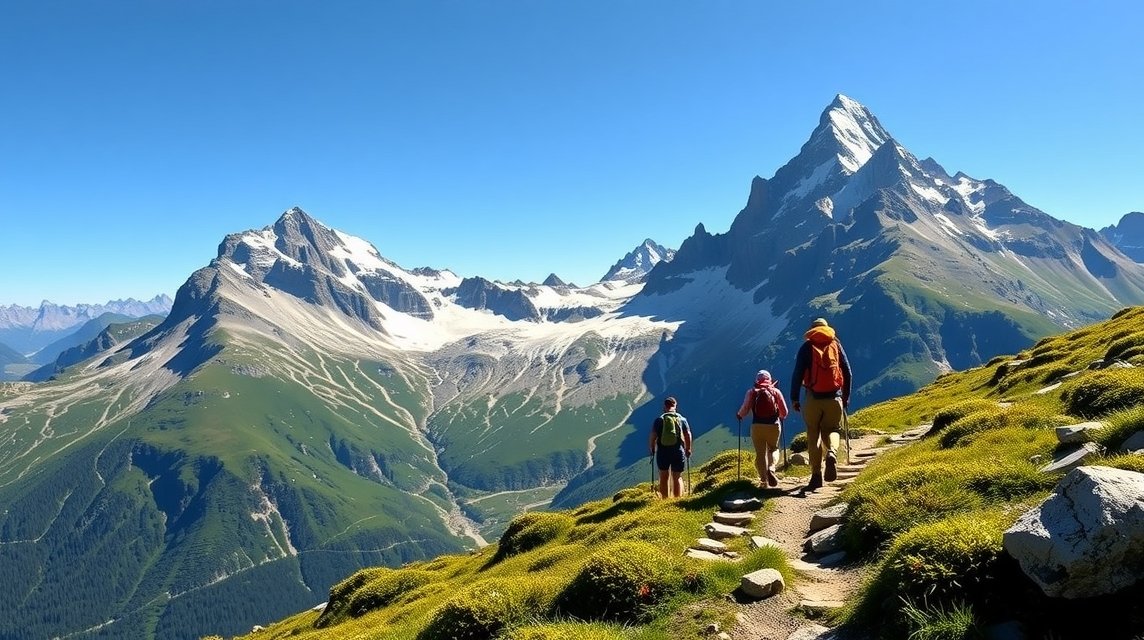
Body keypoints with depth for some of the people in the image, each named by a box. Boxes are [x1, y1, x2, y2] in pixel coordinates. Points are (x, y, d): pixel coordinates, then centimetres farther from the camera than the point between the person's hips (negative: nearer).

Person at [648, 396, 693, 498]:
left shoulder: (659, 420, -2)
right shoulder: (682, 419, 3)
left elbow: (653, 436, -6)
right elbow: (688, 435, 2)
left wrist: (651, 449, 8)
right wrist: (688, 449, 14)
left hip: (662, 452, -1)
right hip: (678, 451, 1)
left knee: (663, 478, 13)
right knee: (677, 477, 9)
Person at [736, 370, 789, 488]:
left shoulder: (752, 392, 4)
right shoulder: (776, 391, 7)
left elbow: (745, 408, -6)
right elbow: (784, 412, 4)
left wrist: (739, 414, 15)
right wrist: (781, 418, 26)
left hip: (757, 426, 0)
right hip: (774, 426, 1)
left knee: (760, 453, 7)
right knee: (773, 449, 20)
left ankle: (764, 480, -1)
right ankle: (771, 469, -7)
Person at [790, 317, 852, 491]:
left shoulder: (807, 347, 5)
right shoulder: (836, 345, 10)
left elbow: (798, 374, -3)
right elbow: (847, 372, 10)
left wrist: (794, 398, 2)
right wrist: (846, 397, 19)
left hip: (813, 398, -1)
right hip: (834, 398, 1)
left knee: (813, 436, 8)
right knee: (831, 430, 16)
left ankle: (816, 475, 3)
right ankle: (831, 453, -16)